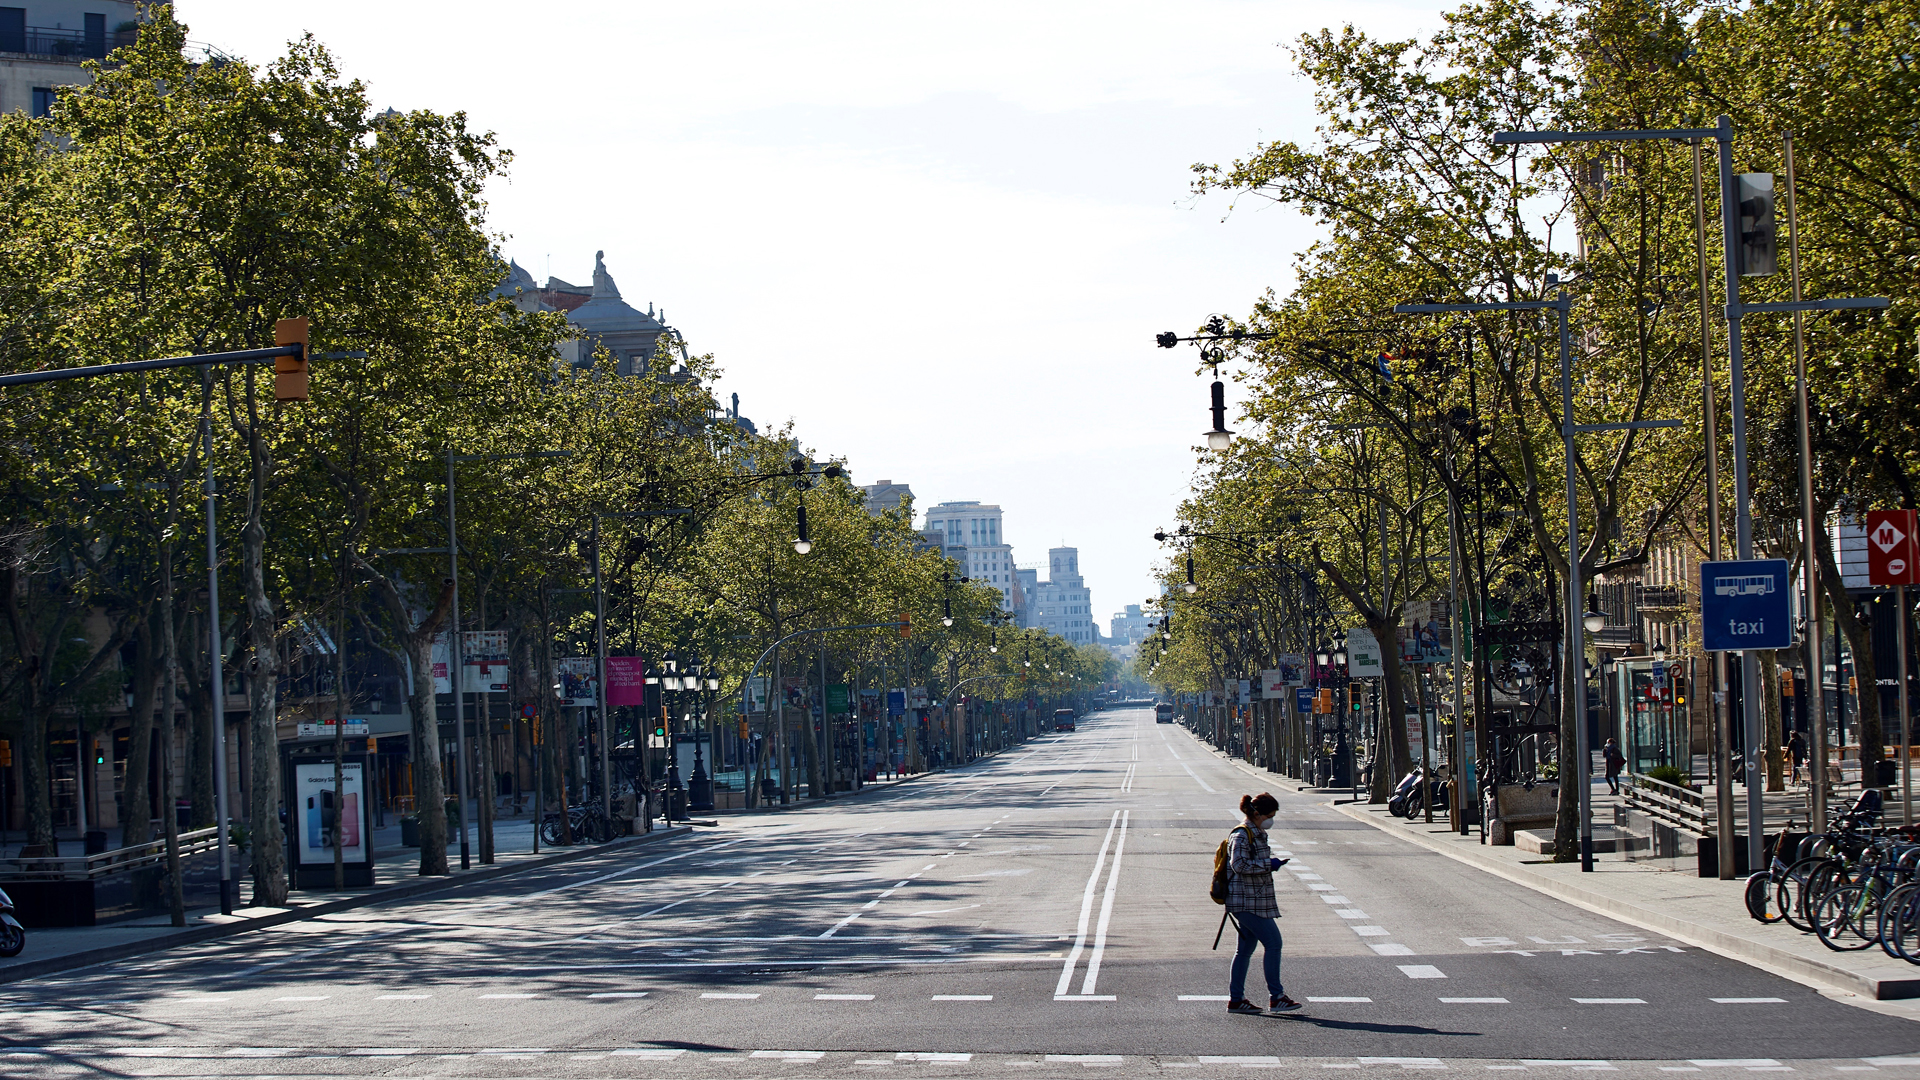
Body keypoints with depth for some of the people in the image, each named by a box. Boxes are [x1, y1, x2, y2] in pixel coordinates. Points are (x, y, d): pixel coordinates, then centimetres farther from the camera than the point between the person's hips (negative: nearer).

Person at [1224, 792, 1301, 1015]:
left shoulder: (1257, 835, 17)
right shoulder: (1241, 836, -14)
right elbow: (1239, 864, -24)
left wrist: (1272, 863, 14)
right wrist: (1268, 864, -19)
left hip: (1255, 900, 10)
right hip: (1246, 901, -10)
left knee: (1245, 948, 11)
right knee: (1272, 942, -10)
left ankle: (1236, 999, 15)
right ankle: (1276, 997, -7)